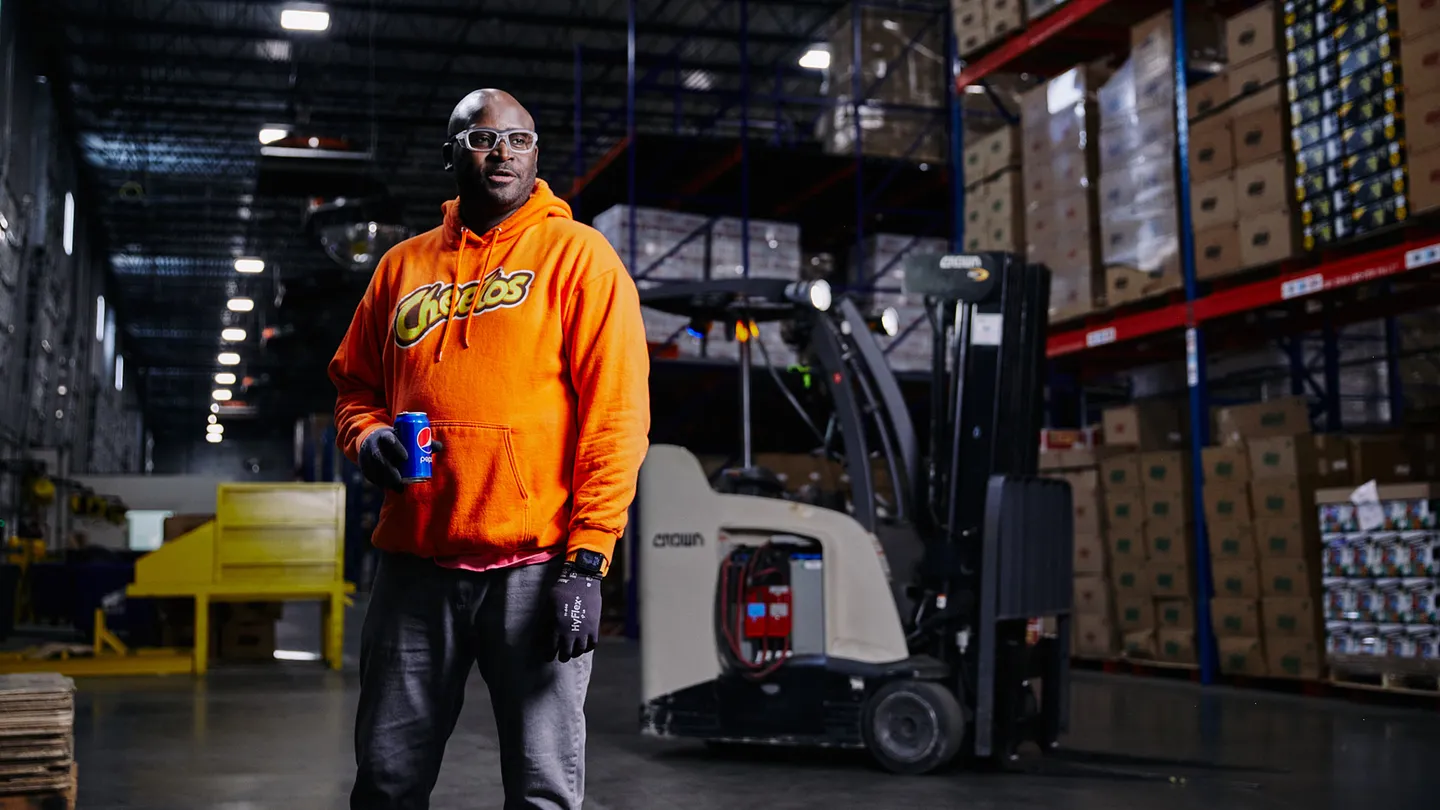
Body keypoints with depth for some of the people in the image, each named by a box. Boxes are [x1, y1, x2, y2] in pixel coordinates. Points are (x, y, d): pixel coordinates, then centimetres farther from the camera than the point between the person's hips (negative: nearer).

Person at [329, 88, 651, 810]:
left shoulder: (576, 255, 1)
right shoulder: (404, 265, 15)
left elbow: (617, 415, -6)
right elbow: (353, 383, 24)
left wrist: (587, 560, -13)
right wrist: (366, 437, -1)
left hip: (535, 565, -3)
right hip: (415, 563, 4)